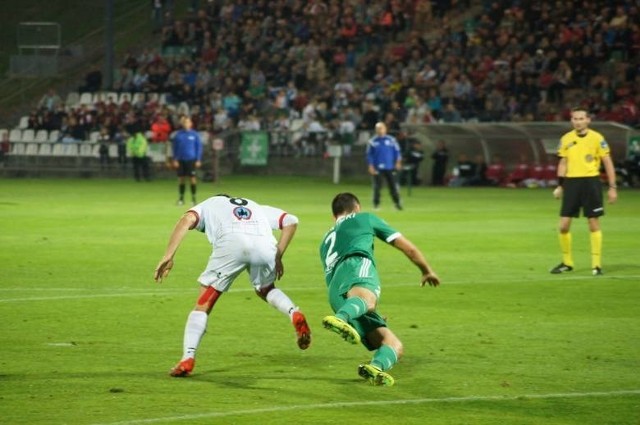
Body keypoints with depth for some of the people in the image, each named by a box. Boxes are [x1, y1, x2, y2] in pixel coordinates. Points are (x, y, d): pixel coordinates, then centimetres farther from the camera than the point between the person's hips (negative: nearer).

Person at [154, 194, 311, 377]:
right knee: (266, 290, 32)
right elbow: (291, 221, 30)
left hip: (231, 244, -3)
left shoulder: (209, 204, 34)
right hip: (265, 245, 3)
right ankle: (295, 314, 5)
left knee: (203, 305, 10)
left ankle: (187, 358, 0)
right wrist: (278, 256, 31)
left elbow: (187, 219, 12)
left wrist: (168, 256, 4)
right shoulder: (256, 207, 42)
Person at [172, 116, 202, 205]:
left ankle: (193, 198, 5)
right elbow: (174, 147, 8)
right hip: (180, 160, 2)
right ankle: (181, 198, 12)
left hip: (191, 160, -2)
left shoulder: (195, 134, 0)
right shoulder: (178, 134, 4)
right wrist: (175, 160, 1)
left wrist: (198, 160, -3)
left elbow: (199, 147, 3)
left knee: (192, 178, -3)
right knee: (181, 179, 4)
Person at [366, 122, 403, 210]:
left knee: (393, 185, -1)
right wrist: (371, 166, -3)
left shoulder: (391, 140, 4)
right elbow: (369, 155, 3)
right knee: (377, 186, -2)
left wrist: (398, 162, -1)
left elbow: (397, 151, 7)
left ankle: (397, 202, 7)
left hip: (390, 167, 1)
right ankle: (376, 203, 8)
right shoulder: (372, 141, 2)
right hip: (377, 168, -1)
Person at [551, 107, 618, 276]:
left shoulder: (597, 138, -4)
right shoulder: (566, 139, 7)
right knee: (564, 225, 1)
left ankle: (596, 264, 8)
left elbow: (608, 163, -1)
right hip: (571, 182, 3)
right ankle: (567, 262, 16)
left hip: (590, 181, -3)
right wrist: (560, 186, 10)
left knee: (594, 224, 0)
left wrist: (612, 187, -5)